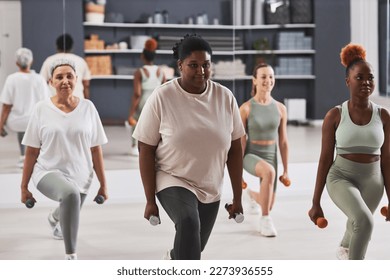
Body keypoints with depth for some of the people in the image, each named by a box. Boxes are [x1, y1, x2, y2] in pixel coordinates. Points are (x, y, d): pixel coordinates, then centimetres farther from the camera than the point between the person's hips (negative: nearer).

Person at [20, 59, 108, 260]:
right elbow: (31, 151, -1)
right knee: (71, 194, -37)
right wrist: (24, 186, 0)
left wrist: (103, 185, 2)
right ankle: (71, 257, -28)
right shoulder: (41, 109, -6)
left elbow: (96, 150, 1)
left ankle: (54, 219, 65)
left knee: (70, 217, 23)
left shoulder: (87, 108, -3)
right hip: (48, 172, -3)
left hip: (80, 177, 3)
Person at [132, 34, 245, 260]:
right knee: (188, 224, -33)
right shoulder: (162, 97, -15)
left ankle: (173, 259, 53)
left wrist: (237, 197, 1)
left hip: (211, 189, 4)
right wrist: (150, 200, -11)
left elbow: (235, 149, 0)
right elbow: (146, 150, -10)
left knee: (192, 248, 17)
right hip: (173, 182, -4)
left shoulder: (225, 97, -6)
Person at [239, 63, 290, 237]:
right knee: (269, 172, -40)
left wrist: (286, 170, 5)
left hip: (270, 157, 4)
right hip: (250, 155, -4)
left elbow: (283, 141, 3)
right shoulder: (245, 108, -11)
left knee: (268, 206, 12)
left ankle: (252, 195, 51)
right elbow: (240, 141, -9)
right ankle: (265, 219, -24)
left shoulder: (280, 108, -2)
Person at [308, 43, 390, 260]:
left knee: (357, 229, 19)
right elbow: (325, 159, -6)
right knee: (365, 222, -30)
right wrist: (316, 203, -4)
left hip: (371, 182, 3)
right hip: (341, 178, -3)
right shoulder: (335, 115, -9)